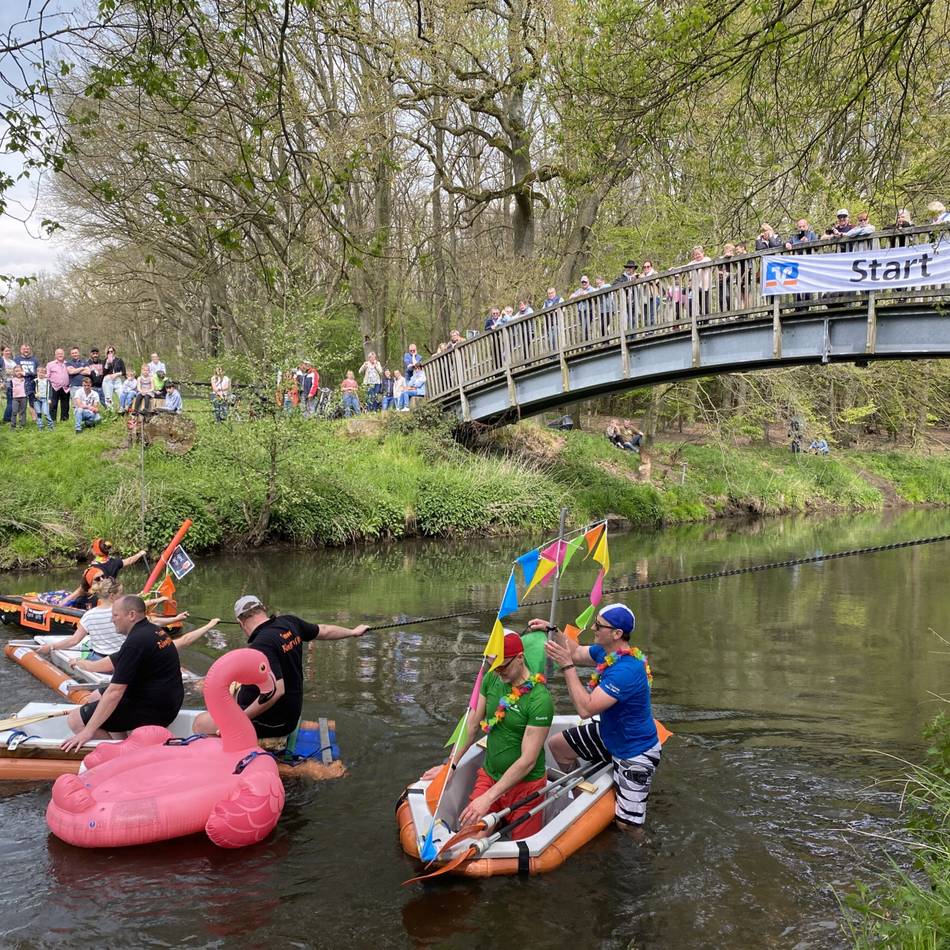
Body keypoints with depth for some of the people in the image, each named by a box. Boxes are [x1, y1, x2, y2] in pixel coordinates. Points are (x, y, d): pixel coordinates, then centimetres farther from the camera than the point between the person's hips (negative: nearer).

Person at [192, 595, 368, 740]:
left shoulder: (261, 645, -27)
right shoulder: (289, 622, -2)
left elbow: (276, 691, -33)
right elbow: (324, 630, 13)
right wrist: (353, 632, 32)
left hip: (273, 723, -9)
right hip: (290, 713, 9)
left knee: (202, 724, -8)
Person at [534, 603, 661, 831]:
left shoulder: (626, 670, -35)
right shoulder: (606, 651, -7)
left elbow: (586, 709, -36)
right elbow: (577, 653, 13)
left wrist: (567, 666, -33)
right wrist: (554, 631, -1)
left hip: (635, 753, -9)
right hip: (608, 734, 9)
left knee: (626, 825, -11)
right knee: (558, 745, 18)